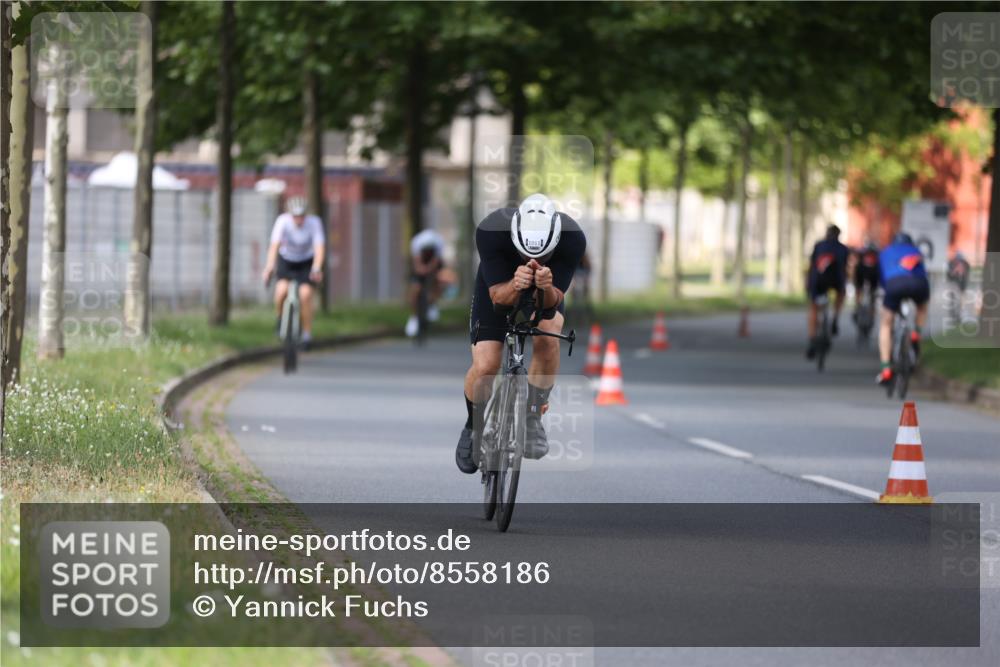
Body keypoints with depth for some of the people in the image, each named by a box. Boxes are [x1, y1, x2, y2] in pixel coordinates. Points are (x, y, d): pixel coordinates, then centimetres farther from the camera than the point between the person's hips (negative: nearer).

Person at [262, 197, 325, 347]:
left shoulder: (314, 222, -27)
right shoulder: (283, 221, -27)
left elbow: (320, 247, -36)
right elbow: (274, 245, -38)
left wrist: (317, 268, -52)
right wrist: (270, 266, -53)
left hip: (307, 262, 0)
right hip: (286, 260, 0)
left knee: (305, 294, -20)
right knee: (282, 289, -26)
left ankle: (307, 333, -3)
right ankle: (280, 317, 5)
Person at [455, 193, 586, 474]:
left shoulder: (572, 239, -35)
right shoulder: (490, 231, -38)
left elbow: (554, 300, -29)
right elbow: (498, 296, -32)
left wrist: (547, 288, -53)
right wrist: (515, 286, -54)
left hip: (545, 292, 1)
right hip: (500, 287, -1)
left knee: (547, 338, -30)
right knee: (485, 367, -17)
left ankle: (532, 417, -8)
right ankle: (474, 427, 15)